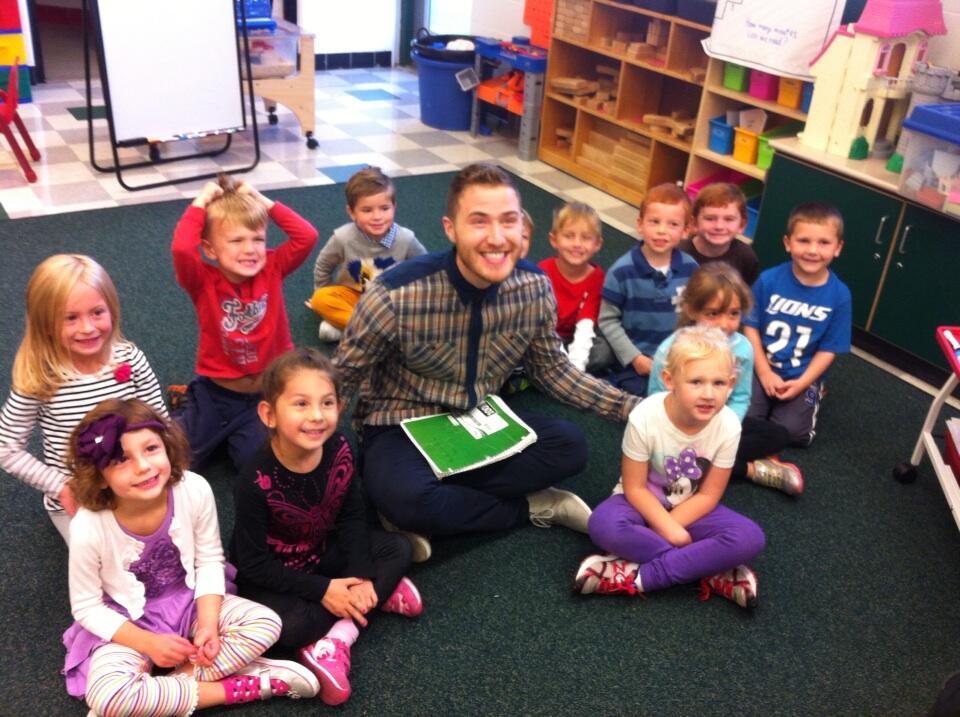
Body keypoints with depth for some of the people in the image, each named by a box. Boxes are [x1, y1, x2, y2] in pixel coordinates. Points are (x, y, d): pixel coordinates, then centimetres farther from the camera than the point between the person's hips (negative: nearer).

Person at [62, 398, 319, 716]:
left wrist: (208, 624, -19)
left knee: (265, 623, -17)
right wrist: (148, 643, -21)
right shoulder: (89, 528, -28)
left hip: (189, 602, 2)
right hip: (128, 623, -2)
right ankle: (234, 688, -17)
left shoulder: (194, 490, -24)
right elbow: (87, 607, -13)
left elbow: (210, 561, -8)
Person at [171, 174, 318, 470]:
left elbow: (307, 236, -21)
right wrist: (200, 204, -22)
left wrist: (264, 202, -17)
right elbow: (182, 248, -35)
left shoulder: (272, 269, -8)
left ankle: (236, 433, 22)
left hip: (269, 389, 1)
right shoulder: (204, 281, -15)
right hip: (217, 389, 0)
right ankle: (187, 410, 32)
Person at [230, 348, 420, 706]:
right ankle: (381, 594, -9)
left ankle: (334, 643, -15)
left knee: (398, 549, -4)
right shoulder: (255, 482, -32)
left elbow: (352, 516, -3)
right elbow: (254, 563, -24)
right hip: (270, 574, -6)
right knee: (293, 626, -33)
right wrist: (322, 589, -25)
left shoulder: (338, 450, -18)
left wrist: (360, 576, -16)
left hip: (322, 552, 6)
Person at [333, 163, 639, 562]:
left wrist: (635, 407, -3)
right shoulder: (396, 295, -25)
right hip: (401, 428, -4)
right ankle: (530, 506, -10)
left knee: (569, 447, -20)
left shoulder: (534, 287, -12)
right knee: (403, 497, -35)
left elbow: (551, 369, 4)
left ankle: (425, 516, -15)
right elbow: (343, 377, -10)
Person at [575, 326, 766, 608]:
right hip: (644, 502, -1)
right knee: (604, 525, -34)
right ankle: (711, 573, -24)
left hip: (691, 508, 2)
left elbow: (708, 495, -12)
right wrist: (669, 530, -25)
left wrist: (660, 529, -20)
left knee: (750, 538, -25)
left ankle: (638, 577, -26)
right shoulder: (645, 418, -26)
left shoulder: (728, 426, -21)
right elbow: (634, 488, -16)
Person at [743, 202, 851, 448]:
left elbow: (829, 349, -5)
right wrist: (765, 373, -12)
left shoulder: (839, 295, -10)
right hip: (762, 368, 0)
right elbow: (751, 327, -5)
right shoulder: (769, 280, -11)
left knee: (792, 431, -15)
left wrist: (802, 383, -15)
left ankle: (813, 394, 16)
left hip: (804, 376, 0)